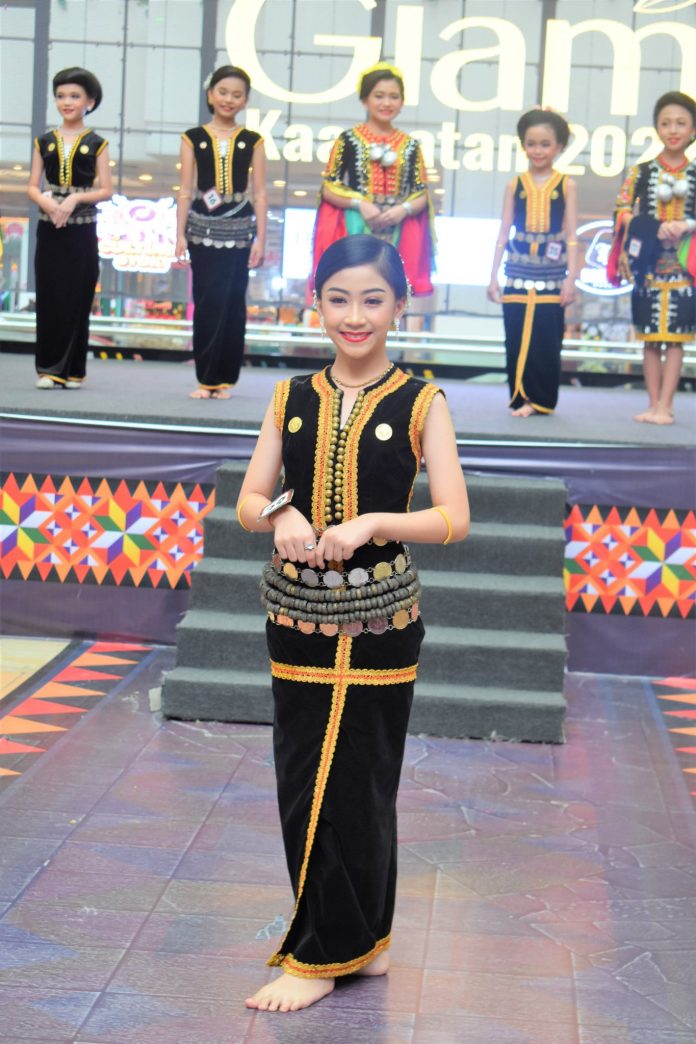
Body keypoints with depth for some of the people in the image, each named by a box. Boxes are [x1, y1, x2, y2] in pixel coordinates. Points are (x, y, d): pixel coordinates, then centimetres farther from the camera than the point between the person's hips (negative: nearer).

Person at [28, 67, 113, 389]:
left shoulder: (96, 144, 3)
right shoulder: (45, 142, 8)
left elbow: (106, 190, -2)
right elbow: (33, 187, 5)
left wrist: (75, 198, -16)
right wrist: (49, 204, -15)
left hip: (82, 232, -1)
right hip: (49, 229, 1)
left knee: (77, 299, -1)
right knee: (49, 298, -2)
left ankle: (72, 370, 5)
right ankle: (48, 368, 2)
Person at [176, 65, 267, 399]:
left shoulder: (252, 141, 7)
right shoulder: (194, 138, 5)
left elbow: (260, 193, 5)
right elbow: (186, 191, 5)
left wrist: (260, 238, 0)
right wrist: (180, 234, -1)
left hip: (239, 229, 1)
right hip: (203, 228, -1)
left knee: (233, 304, 1)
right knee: (207, 303, -4)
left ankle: (224, 378, 7)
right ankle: (206, 378, 1)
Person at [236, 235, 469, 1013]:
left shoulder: (420, 403, -4)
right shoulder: (293, 398, 6)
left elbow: (453, 518, -9)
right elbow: (248, 501, 4)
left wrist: (371, 522, -23)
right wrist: (281, 516, -18)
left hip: (380, 617, -4)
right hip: (297, 610, 4)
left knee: (356, 782, 0)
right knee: (301, 780, 7)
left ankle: (321, 958, 12)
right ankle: (358, 942, 23)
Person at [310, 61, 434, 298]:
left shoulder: (410, 145, 10)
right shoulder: (349, 140, 3)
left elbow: (422, 195, 10)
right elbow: (328, 189, 1)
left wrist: (403, 209, -10)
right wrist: (359, 204, -13)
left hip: (397, 240, 2)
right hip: (353, 235, -2)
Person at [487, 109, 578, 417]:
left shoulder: (566, 186, 3)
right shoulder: (515, 185, 7)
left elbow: (571, 236, 2)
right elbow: (504, 233, 8)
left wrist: (571, 277, -5)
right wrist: (493, 276, 4)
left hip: (551, 276, -1)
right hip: (517, 274, 1)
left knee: (547, 340, -2)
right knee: (516, 338, 0)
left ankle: (541, 400, 5)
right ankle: (521, 397, 8)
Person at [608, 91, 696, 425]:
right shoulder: (640, 172, 4)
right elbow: (623, 212, 0)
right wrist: (654, 231, -12)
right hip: (648, 266, 1)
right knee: (650, 339, 4)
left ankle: (665, 406, 1)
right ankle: (654, 405, 11)